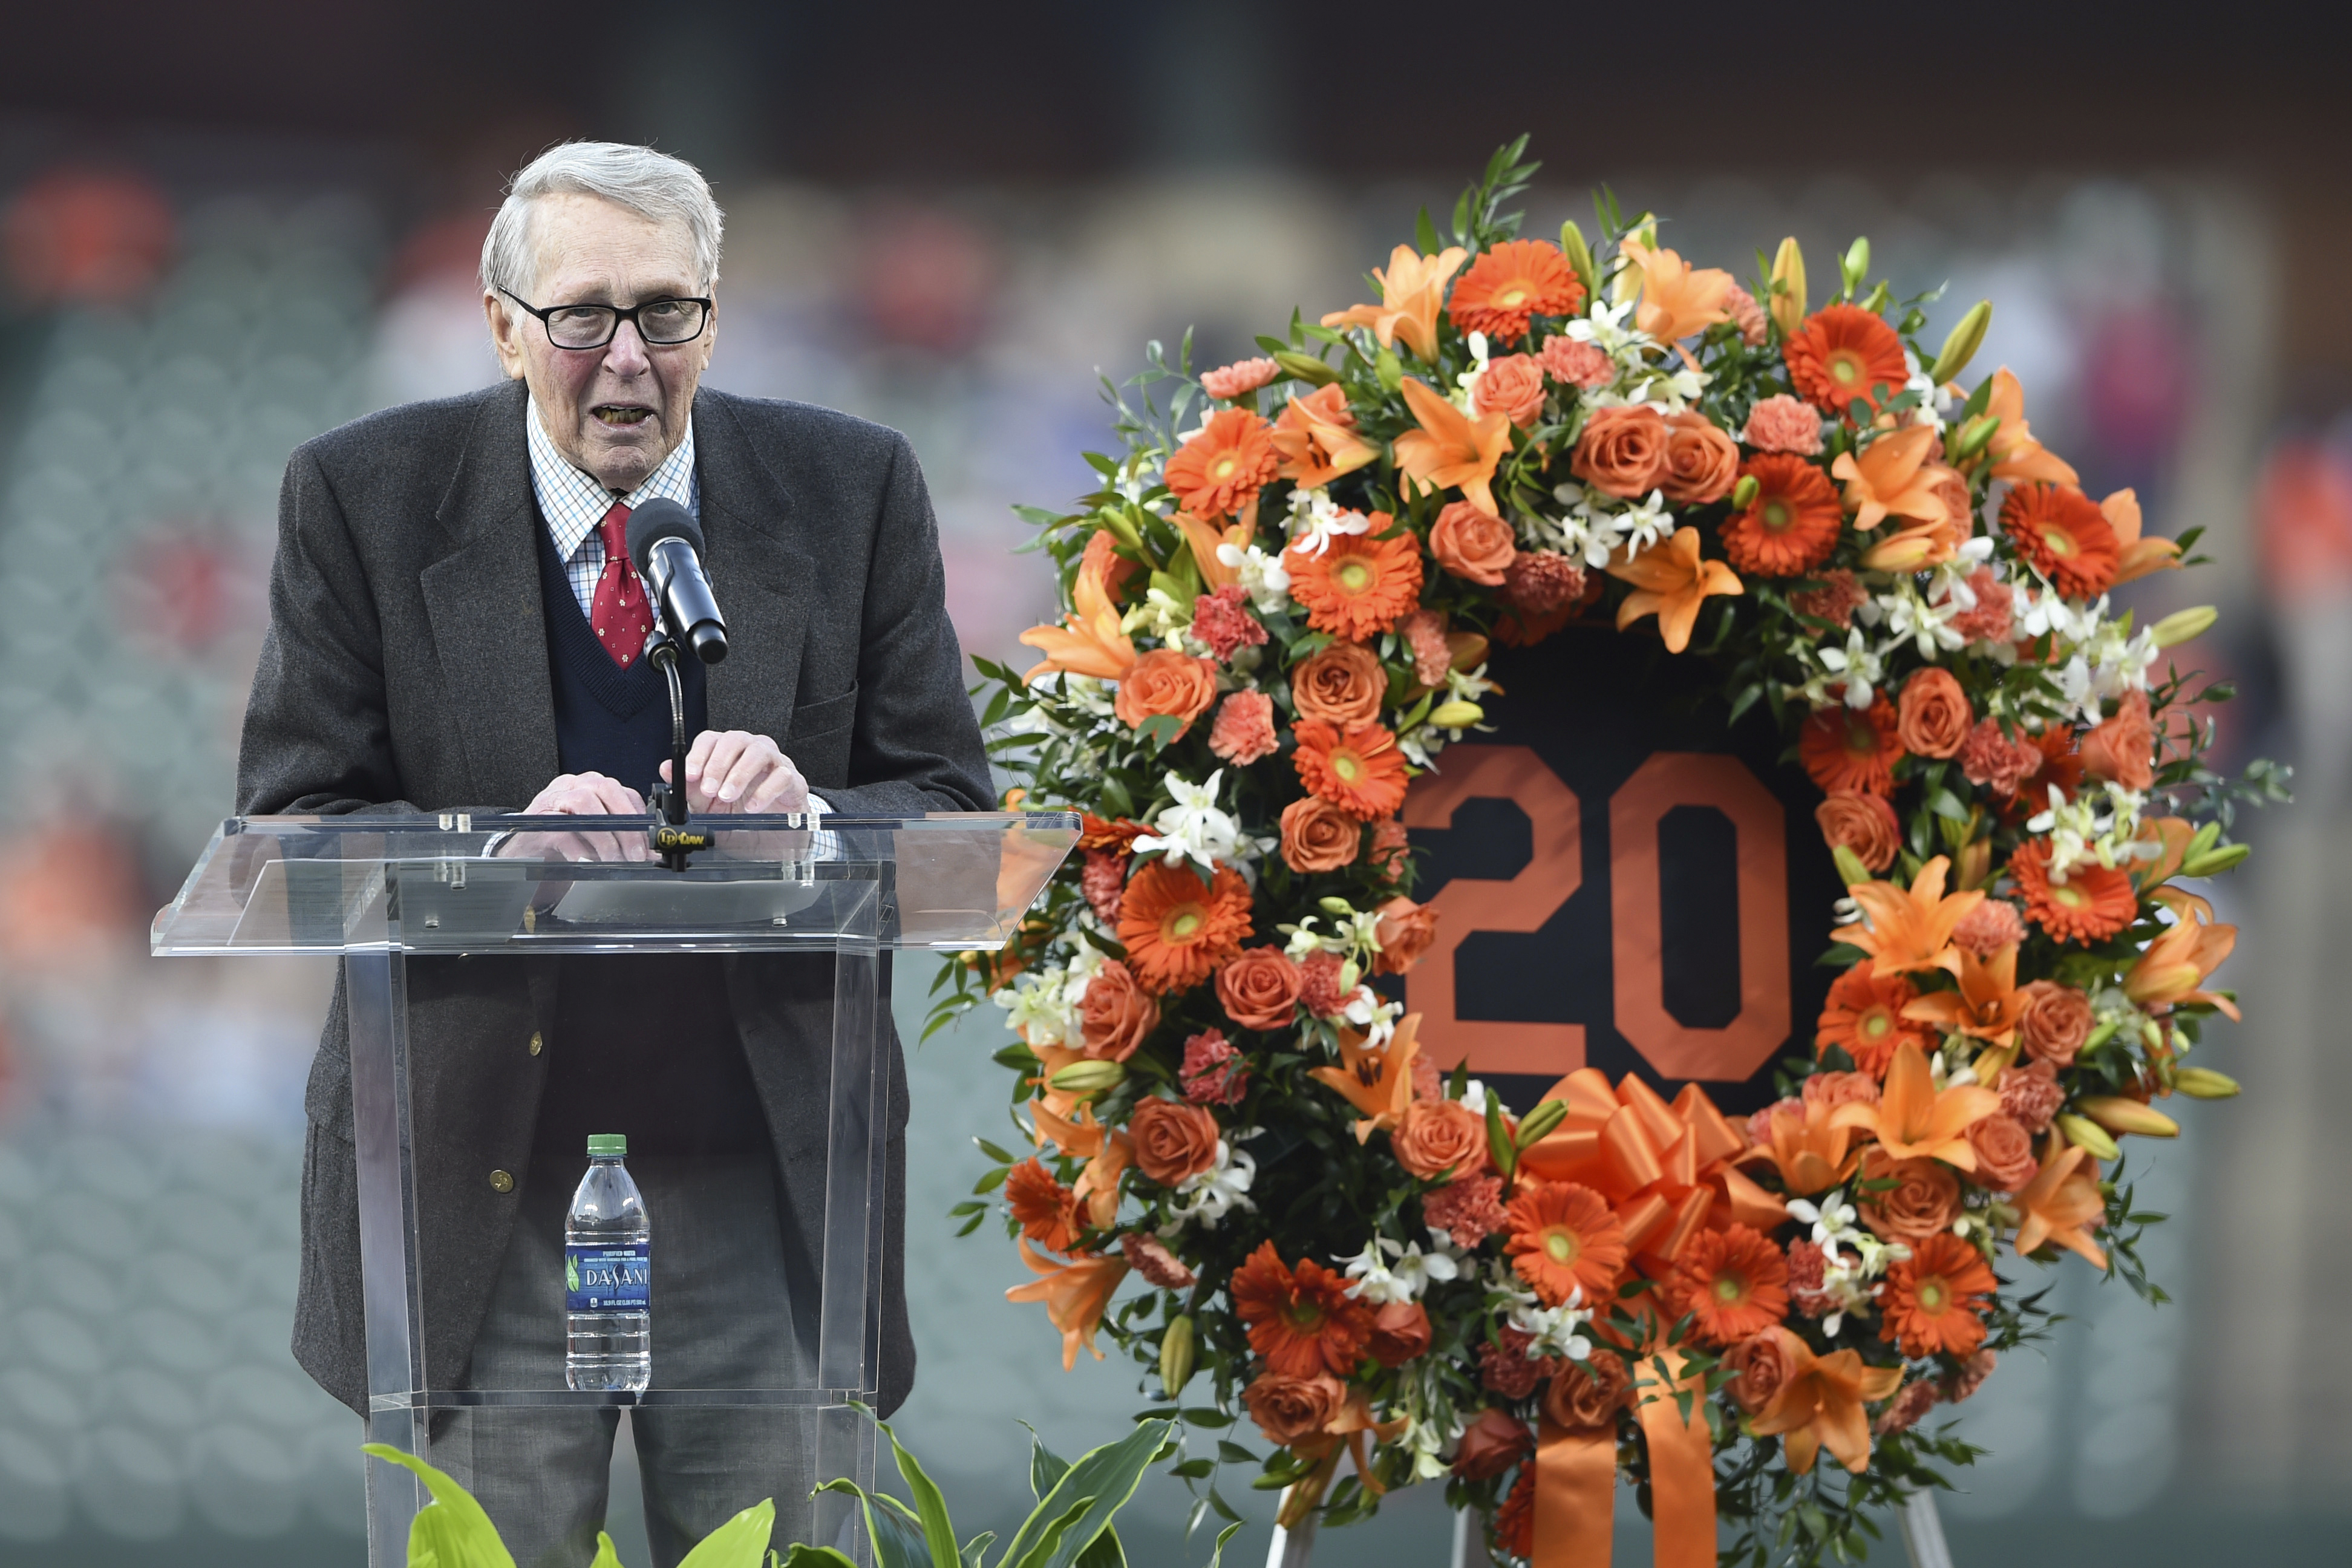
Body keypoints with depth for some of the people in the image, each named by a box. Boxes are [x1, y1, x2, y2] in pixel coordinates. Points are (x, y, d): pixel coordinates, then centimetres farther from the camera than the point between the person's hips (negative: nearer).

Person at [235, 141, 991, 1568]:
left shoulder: (852, 491, 2)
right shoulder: (366, 498, -2)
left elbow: (951, 810, 2)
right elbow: (291, 829, -4)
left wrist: (809, 816, -20)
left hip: (768, 1175, 1)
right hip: (478, 1182, -1)